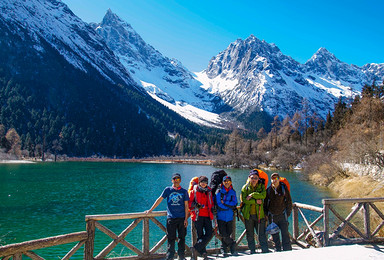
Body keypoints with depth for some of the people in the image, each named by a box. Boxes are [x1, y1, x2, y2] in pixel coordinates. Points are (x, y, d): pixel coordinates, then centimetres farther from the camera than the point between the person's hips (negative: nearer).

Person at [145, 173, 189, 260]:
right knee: (171, 238, 3)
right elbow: (159, 199, 8)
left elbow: (186, 205, 4)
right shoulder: (168, 190, 5)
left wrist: (186, 219, -2)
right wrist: (150, 210, 5)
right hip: (171, 218, -1)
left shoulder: (184, 191, 6)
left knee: (182, 238, 6)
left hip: (182, 218, 1)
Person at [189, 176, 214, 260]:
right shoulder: (194, 191, 2)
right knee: (200, 235, 1)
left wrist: (212, 209, 15)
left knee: (209, 233, -8)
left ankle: (197, 247, 1)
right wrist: (196, 205, -15)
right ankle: (203, 253, 11)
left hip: (207, 215, 4)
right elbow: (189, 203, 0)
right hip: (198, 215, -4)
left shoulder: (209, 191, 15)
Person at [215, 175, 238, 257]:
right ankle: (232, 244, 18)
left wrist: (224, 202, -10)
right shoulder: (219, 191, -2)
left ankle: (223, 249, 21)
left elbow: (234, 204, -2)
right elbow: (219, 204, -9)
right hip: (221, 217, -3)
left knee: (228, 233, 4)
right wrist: (230, 206, -9)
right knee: (224, 234, -6)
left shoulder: (233, 192, 9)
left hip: (229, 217, 3)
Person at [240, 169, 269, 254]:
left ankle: (265, 250, 13)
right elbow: (243, 199, -11)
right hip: (248, 214, 0)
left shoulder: (261, 186, 5)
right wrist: (255, 201, -16)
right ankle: (252, 251, 22)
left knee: (262, 233, 2)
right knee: (250, 234, 10)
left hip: (259, 214, 0)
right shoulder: (245, 187, 2)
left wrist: (252, 195, -19)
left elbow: (263, 195, -15)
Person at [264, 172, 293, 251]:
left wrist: (288, 213, 2)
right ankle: (278, 250, 21)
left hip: (282, 215, -2)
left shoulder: (284, 188, -3)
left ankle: (287, 250, 4)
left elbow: (289, 202, 5)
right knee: (275, 235, 9)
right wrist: (266, 214, 7)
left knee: (285, 234, -3)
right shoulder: (268, 190, 2)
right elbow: (265, 203, 12)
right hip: (272, 216, 2)